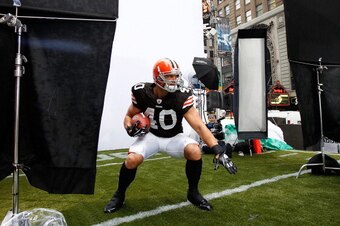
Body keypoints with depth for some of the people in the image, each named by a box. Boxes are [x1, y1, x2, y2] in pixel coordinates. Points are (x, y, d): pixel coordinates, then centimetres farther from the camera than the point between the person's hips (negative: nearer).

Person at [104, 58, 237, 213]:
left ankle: (193, 193, 0)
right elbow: (129, 116, -1)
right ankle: (119, 195, 5)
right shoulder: (143, 93, -17)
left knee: (195, 151, -28)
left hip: (174, 137, 0)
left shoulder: (182, 96, -22)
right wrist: (130, 128, -25)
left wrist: (218, 150, -36)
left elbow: (199, 125, -26)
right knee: (132, 159, -26)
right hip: (151, 135, 0)